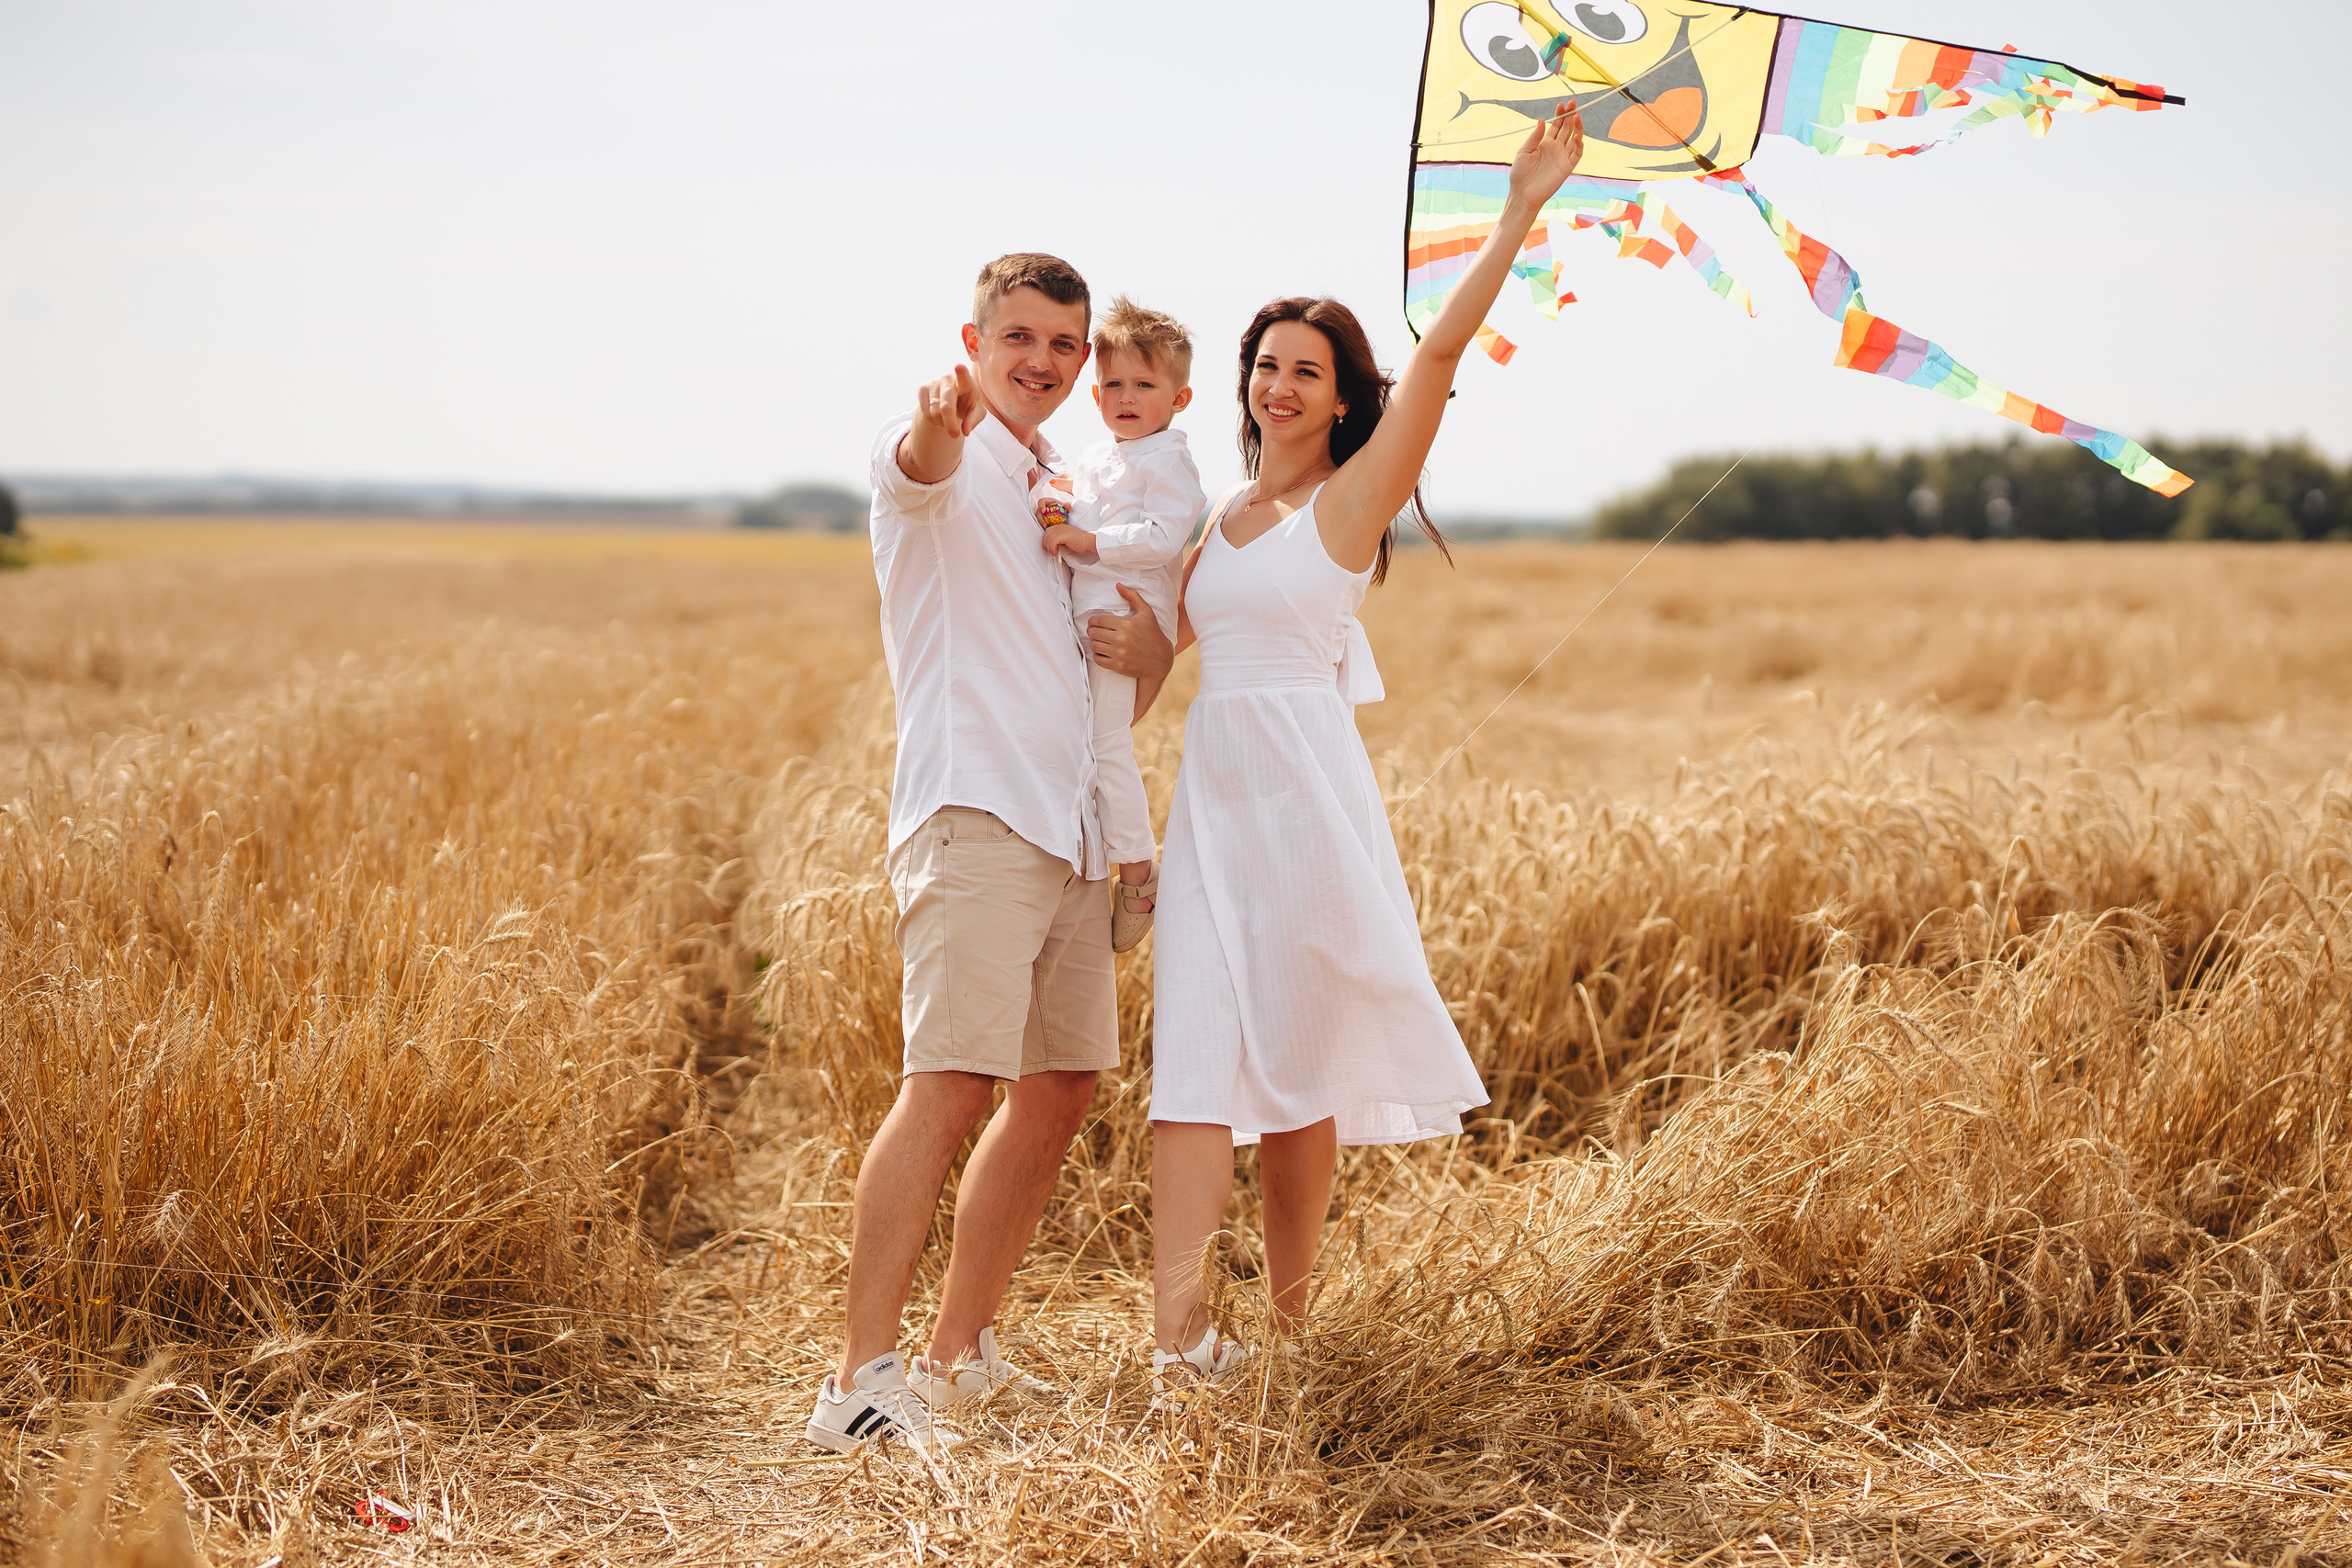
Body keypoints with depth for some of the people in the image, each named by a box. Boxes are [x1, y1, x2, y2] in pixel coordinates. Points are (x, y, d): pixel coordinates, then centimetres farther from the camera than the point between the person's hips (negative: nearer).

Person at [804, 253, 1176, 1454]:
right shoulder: (942, 459, -1)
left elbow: (1115, 677, 28)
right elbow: (918, 467, -28)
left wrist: (1152, 653, 4)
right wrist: (939, 423, -52)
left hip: (1069, 823, 9)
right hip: (973, 810, -9)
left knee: (1061, 1087, 12)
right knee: (952, 1082, -18)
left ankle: (958, 1354, 23)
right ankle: (861, 1385, -20)